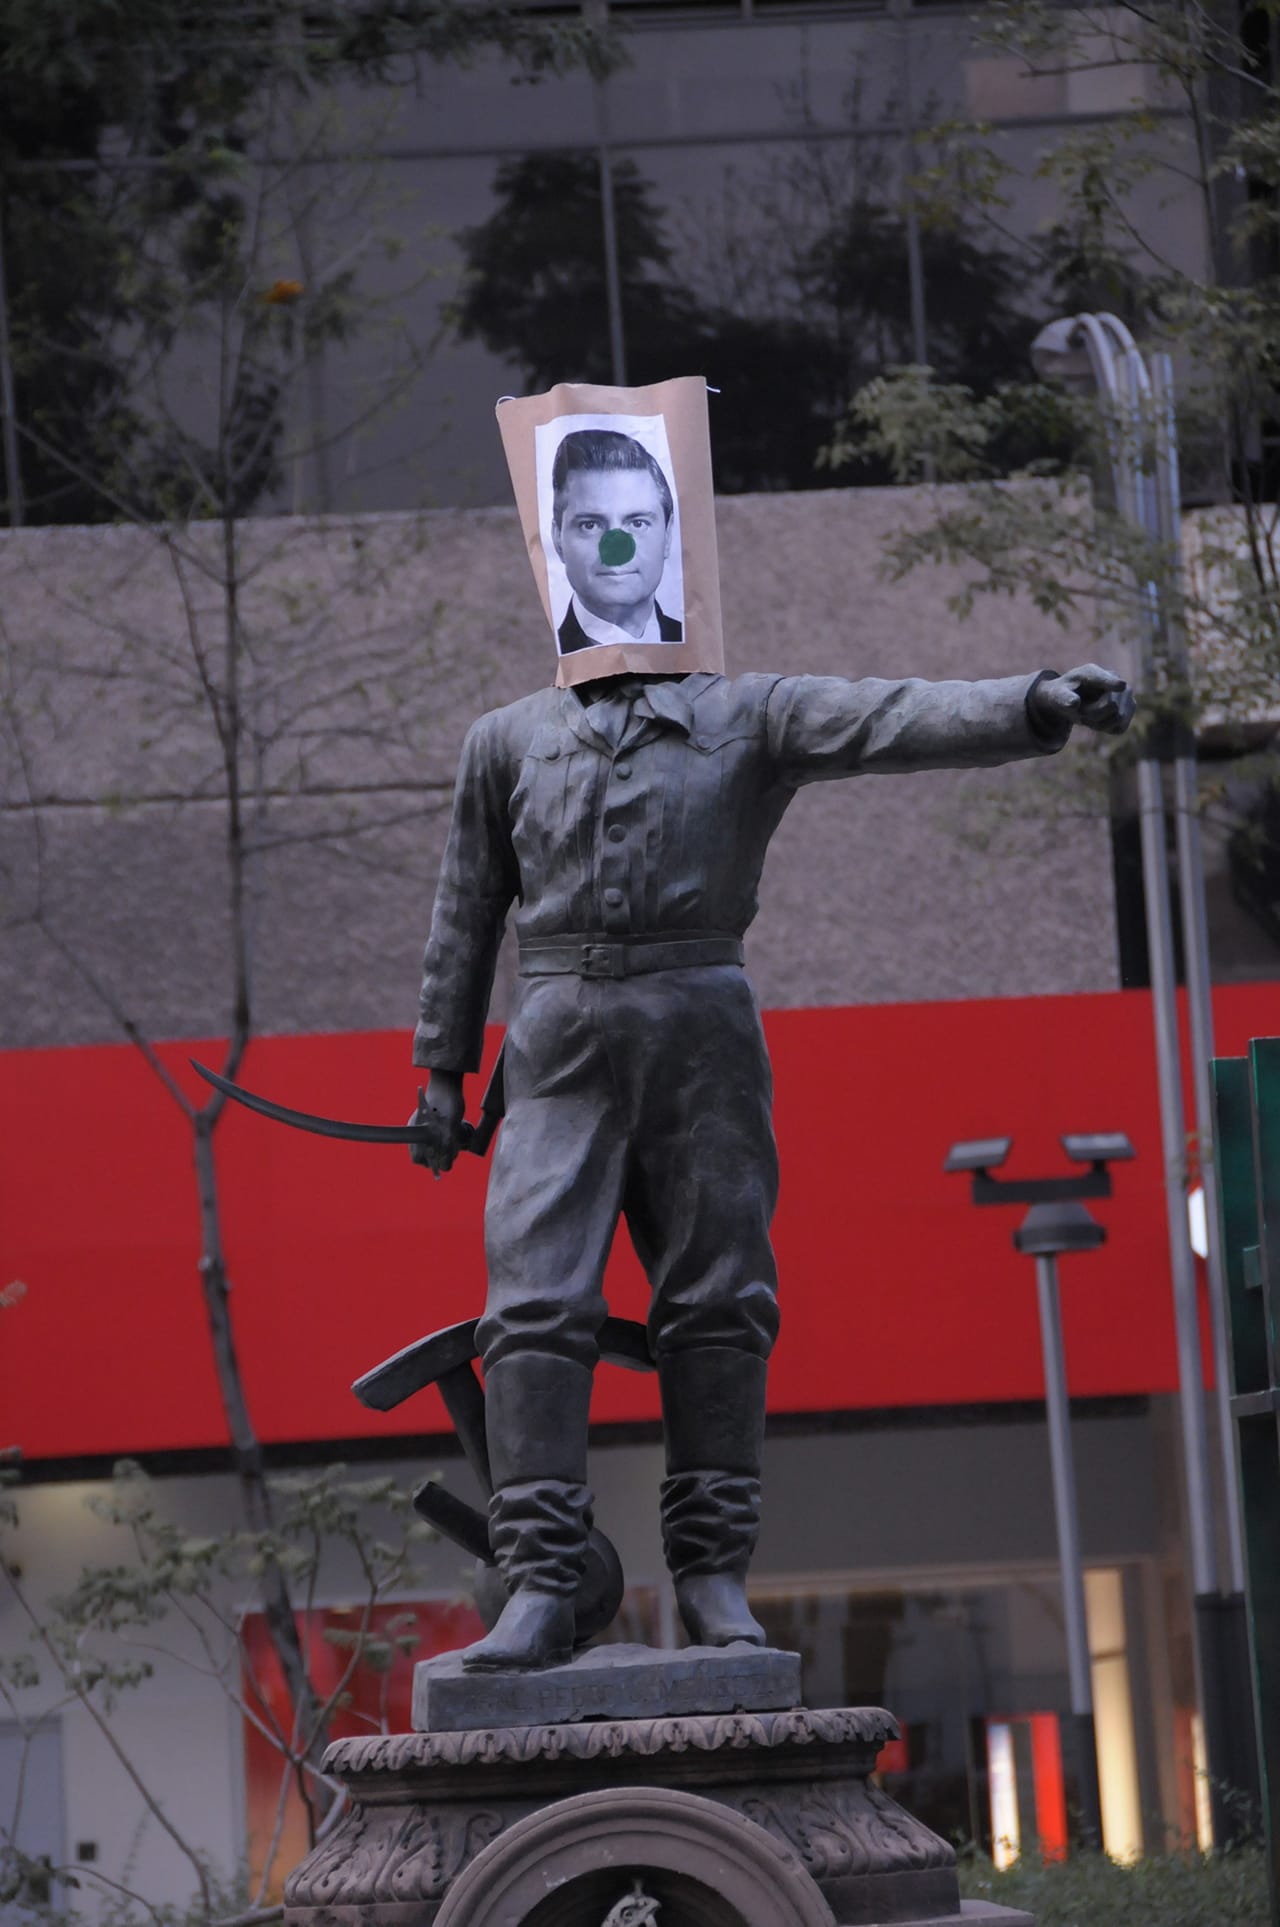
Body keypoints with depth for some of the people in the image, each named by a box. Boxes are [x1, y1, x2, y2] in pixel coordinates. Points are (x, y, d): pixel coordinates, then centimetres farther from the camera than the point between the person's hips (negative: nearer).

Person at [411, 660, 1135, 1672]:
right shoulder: (508, 739, 17)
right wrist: (443, 1070, 18)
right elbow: (468, 911, 21)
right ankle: (538, 1592, -13)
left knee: (716, 1301, -2)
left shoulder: (752, 714, 9)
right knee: (536, 1300, -10)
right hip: (560, 1047, 1)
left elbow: (898, 720, -6)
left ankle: (713, 1574, 6)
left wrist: (1042, 702, -22)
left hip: (701, 1031, -1)